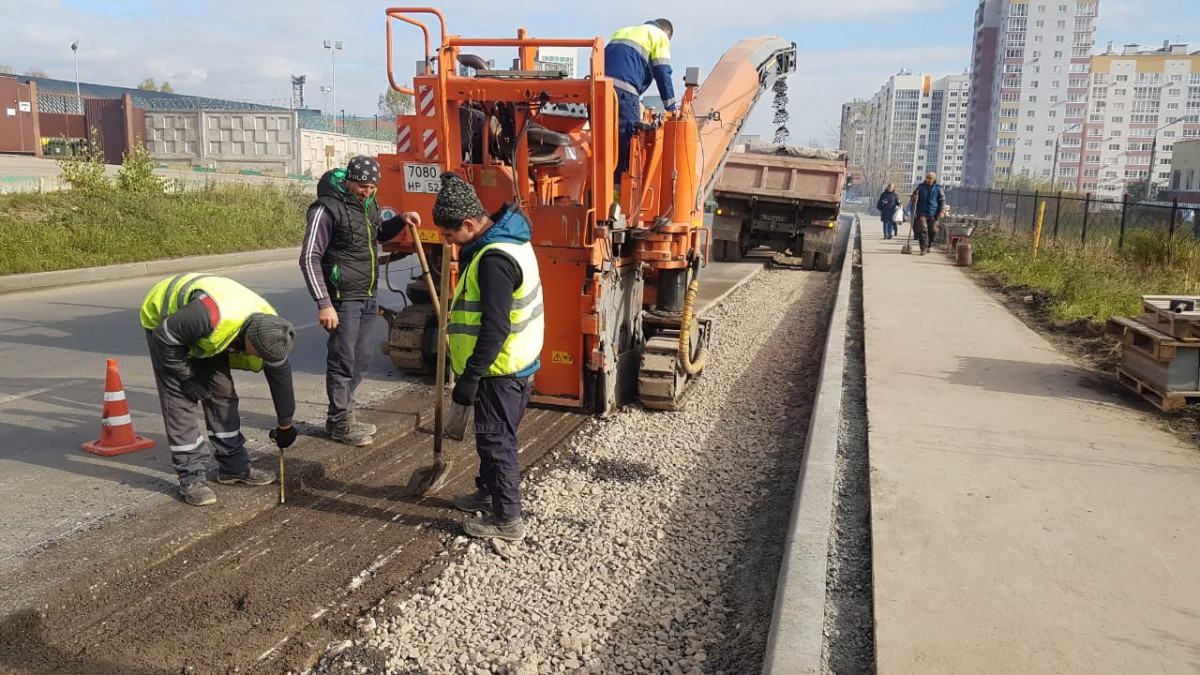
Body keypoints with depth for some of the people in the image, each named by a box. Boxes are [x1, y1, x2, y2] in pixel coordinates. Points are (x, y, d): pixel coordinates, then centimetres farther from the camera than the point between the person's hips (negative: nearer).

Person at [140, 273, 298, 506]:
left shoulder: (270, 328, -22)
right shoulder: (214, 316, -44)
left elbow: (281, 376, -8)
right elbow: (165, 337, -29)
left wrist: (285, 426, 2)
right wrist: (187, 377, -20)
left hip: (204, 331, 6)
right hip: (163, 318, -6)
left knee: (222, 392, 3)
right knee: (179, 399, -11)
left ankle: (234, 465, 14)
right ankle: (192, 476, -4)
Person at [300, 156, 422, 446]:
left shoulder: (368, 203, 11)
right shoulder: (327, 209, -13)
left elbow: (380, 233, 31)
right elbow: (309, 259, -14)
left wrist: (401, 219, 10)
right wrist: (324, 304, -18)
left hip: (368, 298, 8)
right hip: (343, 301, -8)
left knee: (362, 359, 14)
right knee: (343, 362, 0)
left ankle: (342, 414, 29)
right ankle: (340, 423, 13)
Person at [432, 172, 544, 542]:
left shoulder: (493, 259, -26)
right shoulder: (504, 236, 5)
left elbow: (495, 329, -27)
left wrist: (470, 375, -22)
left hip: (501, 370, -10)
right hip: (512, 362, 10)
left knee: (496, 439, 1)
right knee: (493, 434, 23)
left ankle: (507, 518, 13)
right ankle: (489, 492, 40)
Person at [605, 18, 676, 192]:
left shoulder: (623, 31, 36)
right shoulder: (659, 36, 15)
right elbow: (662, 73, 6)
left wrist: (637, 103, 36)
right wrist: (671, 108, 11)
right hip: (623, 91, -7)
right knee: (626, 142, -5)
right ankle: (619, 189, -10)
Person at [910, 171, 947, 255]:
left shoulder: (938, 188, 5)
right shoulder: (920, 186, 6)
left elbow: (942, 201, 6)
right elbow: (912, 197, 14)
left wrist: (941, 211, -5)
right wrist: (913, 198, -11)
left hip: (933, 214, 1)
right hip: (922, 213, -1)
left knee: (932, 231, 5)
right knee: (923, 230, -10)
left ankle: (928, 246, 24)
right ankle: (924, 248, -9)